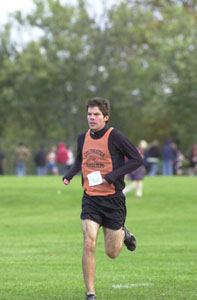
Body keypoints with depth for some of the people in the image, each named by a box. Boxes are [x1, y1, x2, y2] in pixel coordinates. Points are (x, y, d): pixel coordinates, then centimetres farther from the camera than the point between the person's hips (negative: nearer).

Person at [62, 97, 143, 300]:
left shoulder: (115, 137, -11)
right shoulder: (83, 138, 5)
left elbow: (137, 159, -9)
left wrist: (112, 176, -19)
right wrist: (69, 175, 4)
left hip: (113, 199, -3)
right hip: (90, 198, 3)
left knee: (112, 253, 5)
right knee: (88, 244, -13)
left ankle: (122, 234, 41)